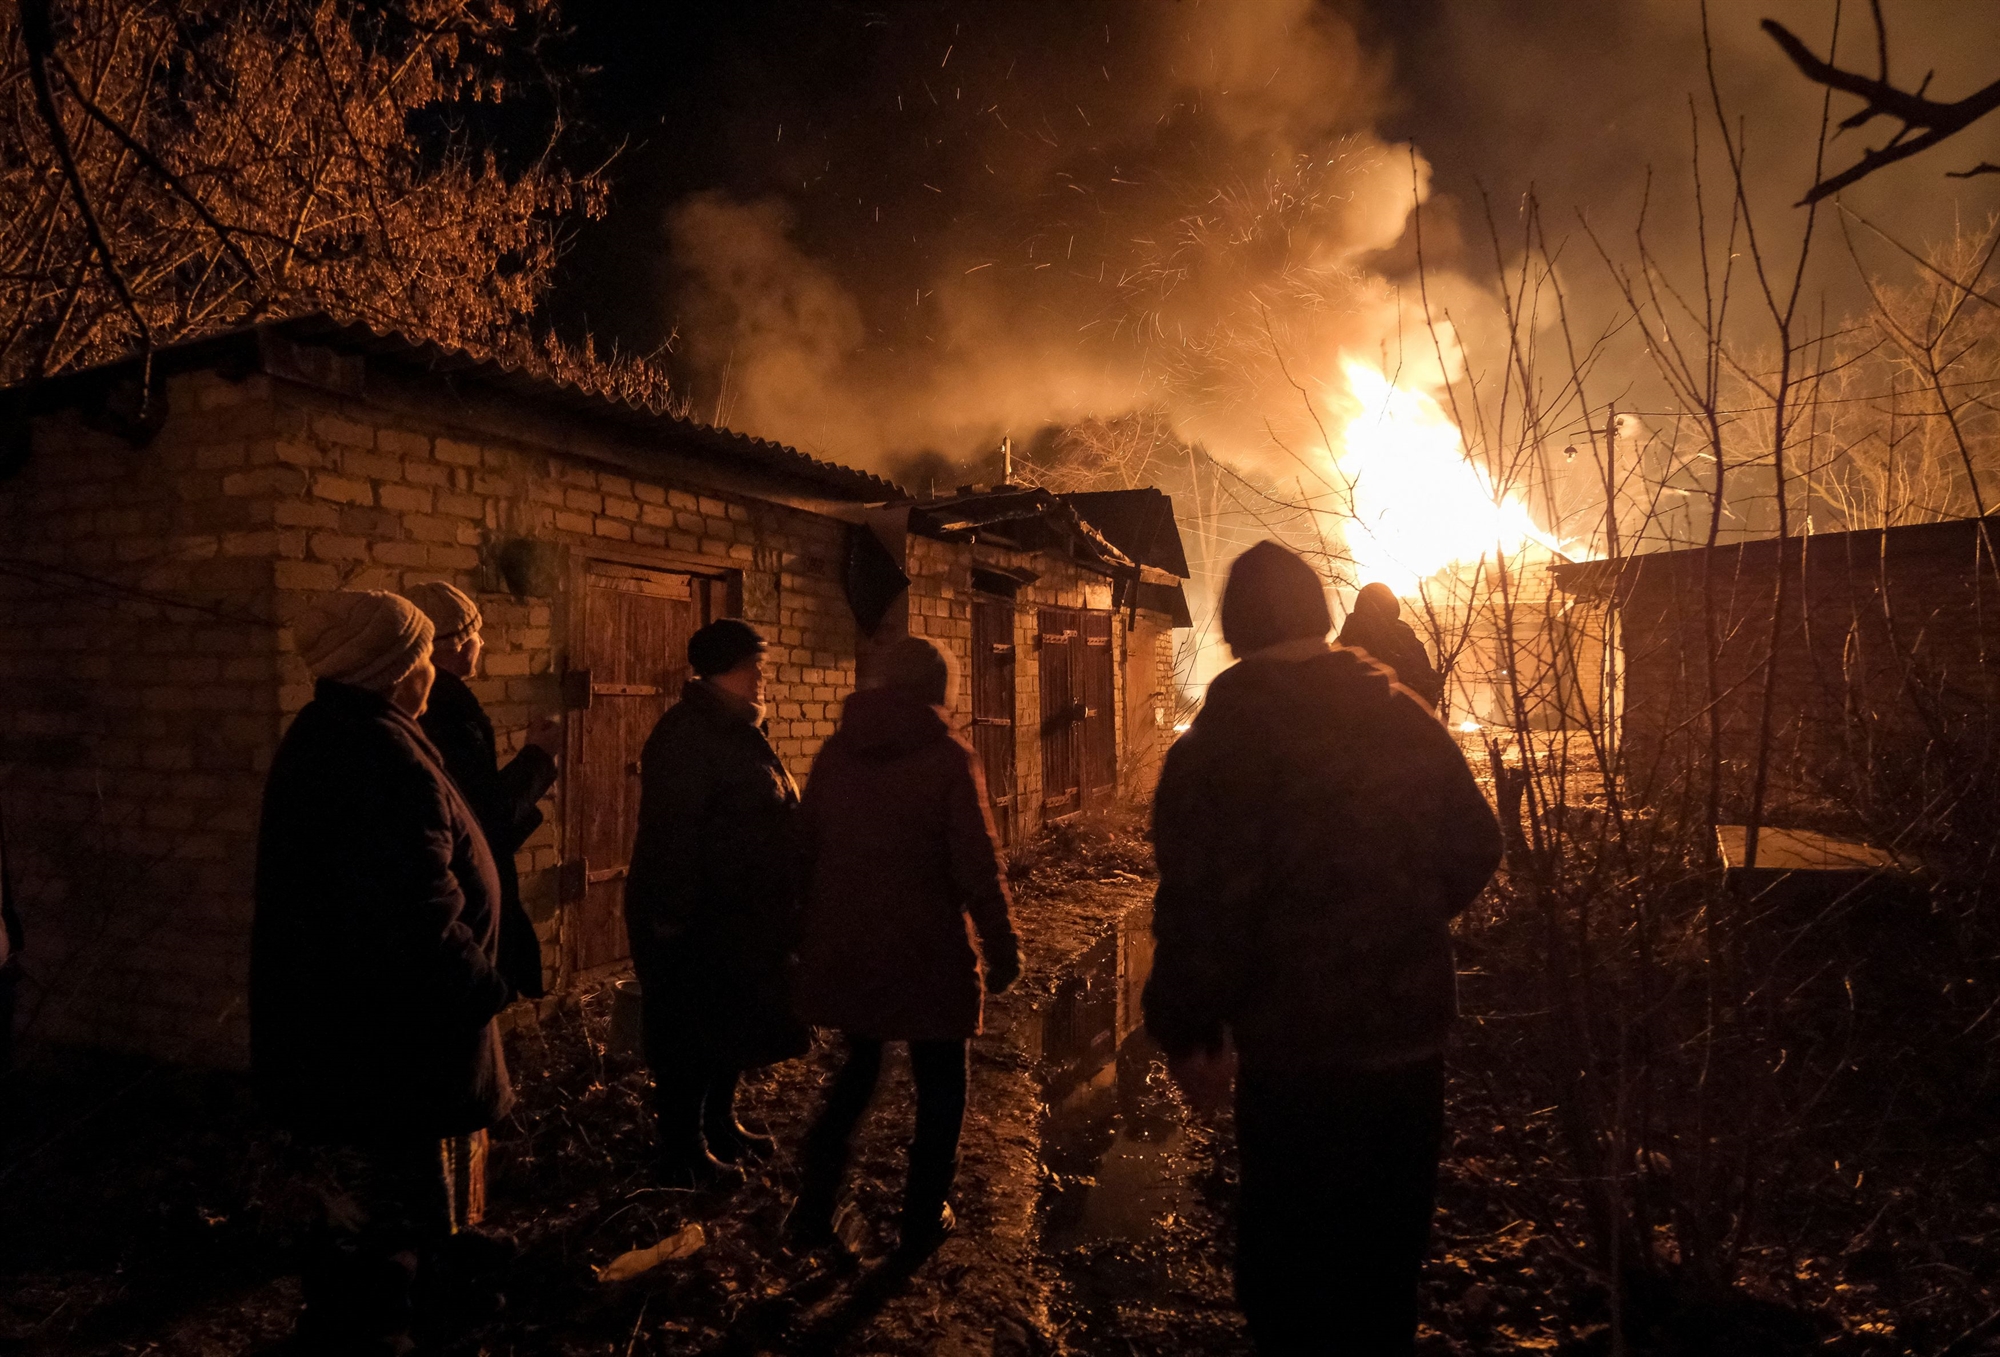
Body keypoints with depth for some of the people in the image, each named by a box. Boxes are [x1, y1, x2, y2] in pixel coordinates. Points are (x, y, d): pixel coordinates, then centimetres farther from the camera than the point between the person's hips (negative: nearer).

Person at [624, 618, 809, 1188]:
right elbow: (673, 835, -25)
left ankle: (719, 1126, 35)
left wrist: (781, 907, 19)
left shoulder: (737, 732, 12)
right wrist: (675, 917, -26)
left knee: (734, 1027, 20)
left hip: (741, 915, 10)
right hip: (698, 920, -10)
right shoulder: (685, 735, -19)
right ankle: (683, 1155, 15)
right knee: (693, 1035, 2)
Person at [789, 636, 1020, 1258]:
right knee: (939, 1085, 14)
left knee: (858, 1067, 23)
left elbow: (806, 850, 7)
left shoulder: (836, 752, 2)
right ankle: (924, 1218, 21)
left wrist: (809, 936, 17)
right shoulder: (947, 757, -12)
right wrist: (1002, 949, -6)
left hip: (844, 948, 5)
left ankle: (814, 1208, 23)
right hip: (925, 952, -5)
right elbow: (978, 865, -15)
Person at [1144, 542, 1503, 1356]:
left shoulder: (1218, 747, -17)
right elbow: (1474, 852, 8)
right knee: (1388, 1263, 26)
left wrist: (1185, 1032, -8)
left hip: (1298, 1057, -6)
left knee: (1292, 1278, 13)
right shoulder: (1409, 720, 0)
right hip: (1414, 1040, 6)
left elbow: (1202, 911, -22)